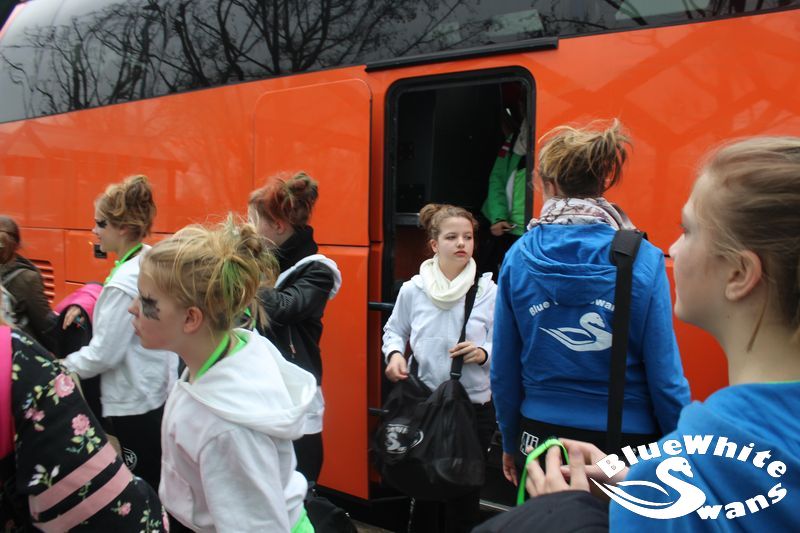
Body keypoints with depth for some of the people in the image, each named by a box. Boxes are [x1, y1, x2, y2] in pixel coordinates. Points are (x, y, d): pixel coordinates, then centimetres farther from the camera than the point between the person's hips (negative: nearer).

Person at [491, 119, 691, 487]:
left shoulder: (517, 257, -6)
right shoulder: (644, 260, -12)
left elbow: (503, 370, -1)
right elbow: (665, 376, -10)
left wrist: (509, 443, 13)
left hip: (541, 441, 2)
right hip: (626, 442, -2)